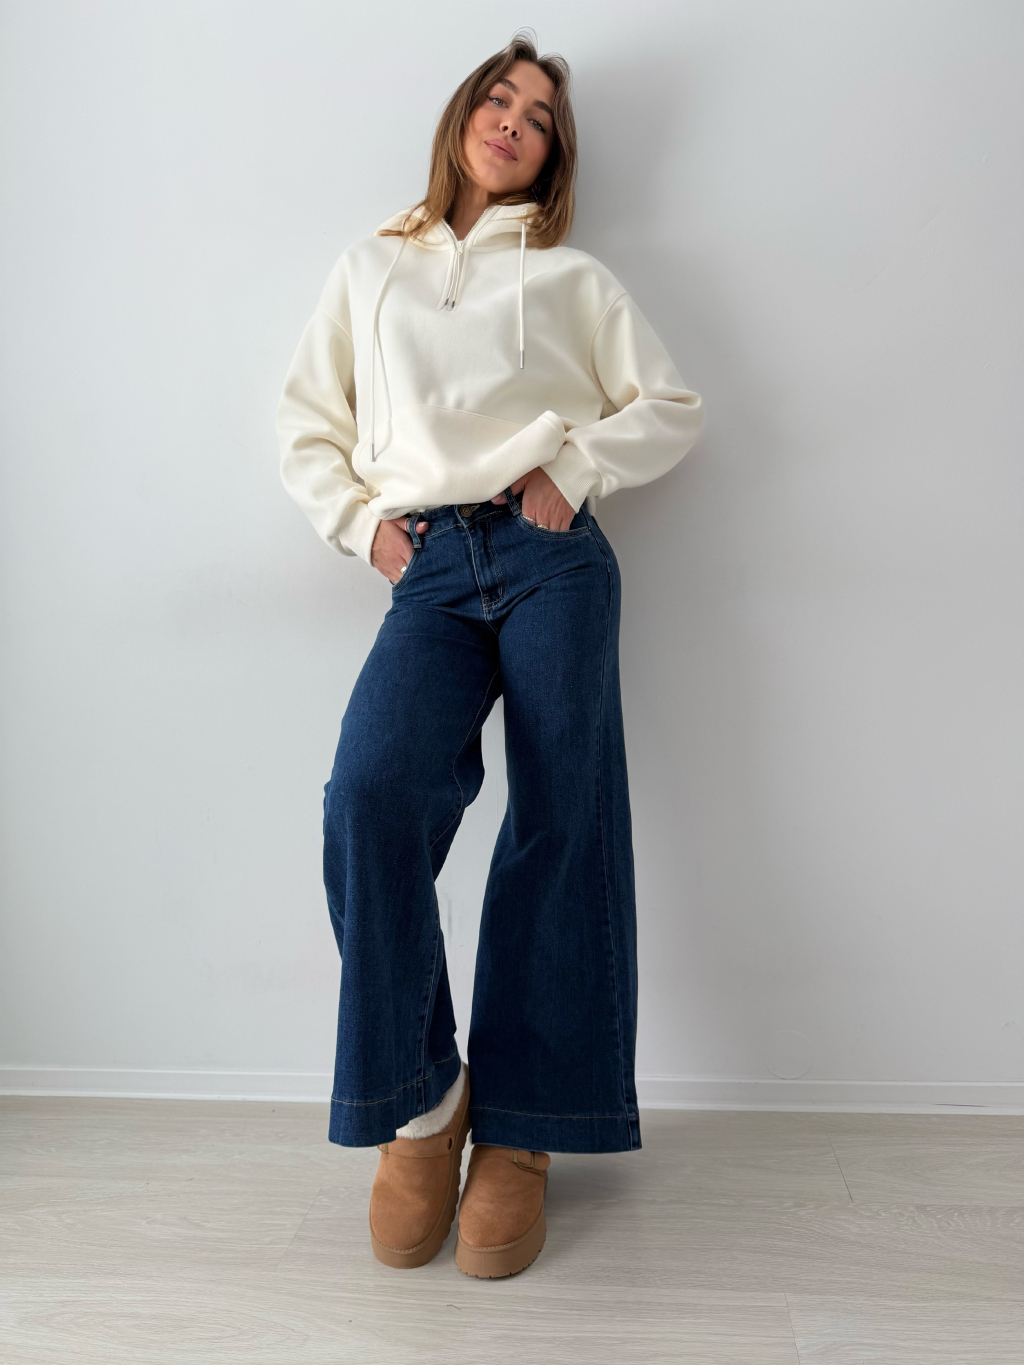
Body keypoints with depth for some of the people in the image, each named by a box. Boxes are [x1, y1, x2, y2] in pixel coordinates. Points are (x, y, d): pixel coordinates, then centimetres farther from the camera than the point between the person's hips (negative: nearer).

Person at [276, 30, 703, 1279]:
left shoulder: (571, 276, 21)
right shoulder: (369, 270, 25)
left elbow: (670, 407, 13)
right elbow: (304, 427, 21)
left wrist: (578, 466, -3)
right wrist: (360, 522, 5)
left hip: (551, 555, 0)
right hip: (430, 569, 1)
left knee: (563, 817, -9)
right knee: (372, 791, -24)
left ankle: (519, 1130, 2)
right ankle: (417, 1098, -8)